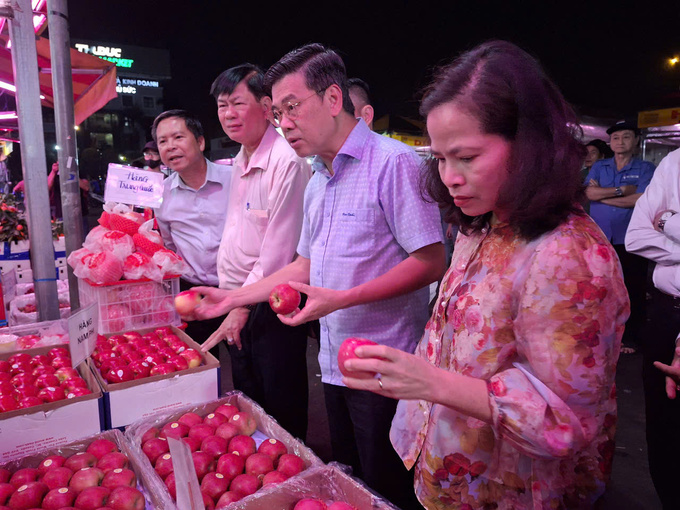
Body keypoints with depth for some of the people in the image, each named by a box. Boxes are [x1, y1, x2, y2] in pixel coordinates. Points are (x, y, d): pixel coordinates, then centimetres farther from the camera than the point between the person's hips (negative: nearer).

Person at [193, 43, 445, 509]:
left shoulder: (393, 162, -15)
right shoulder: (318, 182, 12)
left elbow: (430, 262, -19)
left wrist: (341, 299, -24)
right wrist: (234, 298, 11)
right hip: (335, 363, 8)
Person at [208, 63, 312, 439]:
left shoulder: (286, 162, -18)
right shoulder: (240, 162, 11)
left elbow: (279, 249, -20)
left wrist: (243, 303, -14)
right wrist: (228, 294, 13)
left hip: (273, 308, -9)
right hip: (239, 307, 9)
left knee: (282, 412, 9)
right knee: (247, 404, 23)